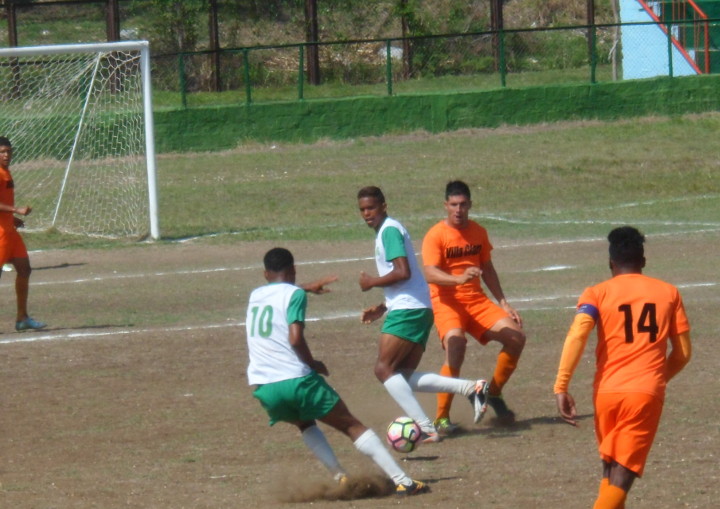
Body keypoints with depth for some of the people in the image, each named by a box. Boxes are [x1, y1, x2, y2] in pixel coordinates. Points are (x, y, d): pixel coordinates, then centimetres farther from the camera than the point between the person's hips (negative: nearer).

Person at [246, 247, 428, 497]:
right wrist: (312, 363, 3)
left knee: (305, 423, 32)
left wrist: (307, 288, 57)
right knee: (352, 426, 5)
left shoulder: (255, 296, 19)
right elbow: (295, 338, -14)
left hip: (262, 389, 5)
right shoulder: (294, 294, 0)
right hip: (296, 380, -5)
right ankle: (402, 481, -2)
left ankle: (341, 478, 14)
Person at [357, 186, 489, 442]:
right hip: (418, 310, 10)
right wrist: (382, 307, 22)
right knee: (406, 378, 6)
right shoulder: (388, 231, 23)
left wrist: (371, 283, -7)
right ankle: (471, 388, -1)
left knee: (384, 369, -12)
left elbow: (403, 272, -20)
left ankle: (425, 428, -19)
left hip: (407, 311, -10)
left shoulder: (389, 230, -8)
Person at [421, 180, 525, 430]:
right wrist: (459, 278, -39)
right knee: (456, 343, -32)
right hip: (446, 302, -6)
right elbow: (431, 274, -21)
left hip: (476, 300, 6)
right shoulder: (435, 236, -9)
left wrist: (503, 303, 14)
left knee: (516, 337, -7)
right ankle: (441, 417, -24)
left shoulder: (479, 233, 11)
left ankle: (494, 393, 15)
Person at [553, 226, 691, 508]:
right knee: (621, 478, -6)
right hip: (647, 393, -1)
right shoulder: (668, 292, 11)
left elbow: (576, 335, -14)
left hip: (607, 392, 1)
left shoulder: (598, 293, 5)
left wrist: (561, 387, -15)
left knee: (610, 469, 22)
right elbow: (683, 353, 12)